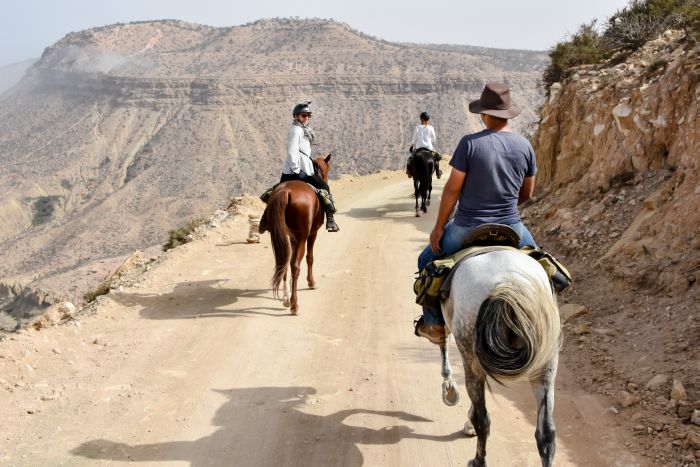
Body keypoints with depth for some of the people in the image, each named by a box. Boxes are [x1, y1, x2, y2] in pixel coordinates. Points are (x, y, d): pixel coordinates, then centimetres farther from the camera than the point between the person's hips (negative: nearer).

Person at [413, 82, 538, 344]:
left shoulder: (470, 143, -14)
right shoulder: (525, 146, 0)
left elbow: (452, 188, -11)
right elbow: (527, 193, 9)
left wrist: (439, 227, -1)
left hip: (468, 227, -3)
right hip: (510, 226, 3)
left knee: (427, 262, 21)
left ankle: (434, 323, 22)